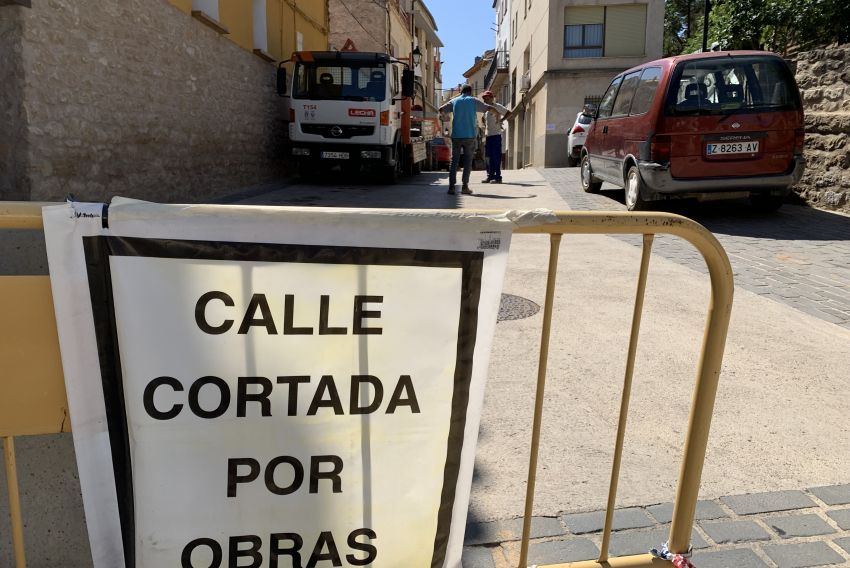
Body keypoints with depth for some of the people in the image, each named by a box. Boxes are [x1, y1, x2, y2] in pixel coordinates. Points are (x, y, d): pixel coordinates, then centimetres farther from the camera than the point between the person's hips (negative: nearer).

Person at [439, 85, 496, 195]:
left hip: (456, 135, 1)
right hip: (470, 136, -1)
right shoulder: (474, 101, 4)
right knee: (467, 161, 5)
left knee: (454, 161, 3)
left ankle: (451, 186, -6)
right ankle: (465, 186, 1)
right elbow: (489, 108, 5)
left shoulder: (454, 101, 9)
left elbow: (441, 109, 10)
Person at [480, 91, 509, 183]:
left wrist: (500, 120, -17)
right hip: (488, 136, 8)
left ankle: (498, 177, -5)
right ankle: (490, 176, 15)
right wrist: (484, 136, 17)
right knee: (488, 157, 8)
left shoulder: (497, 106, -4)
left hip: (496, 135, -8)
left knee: (496, 157, -7)